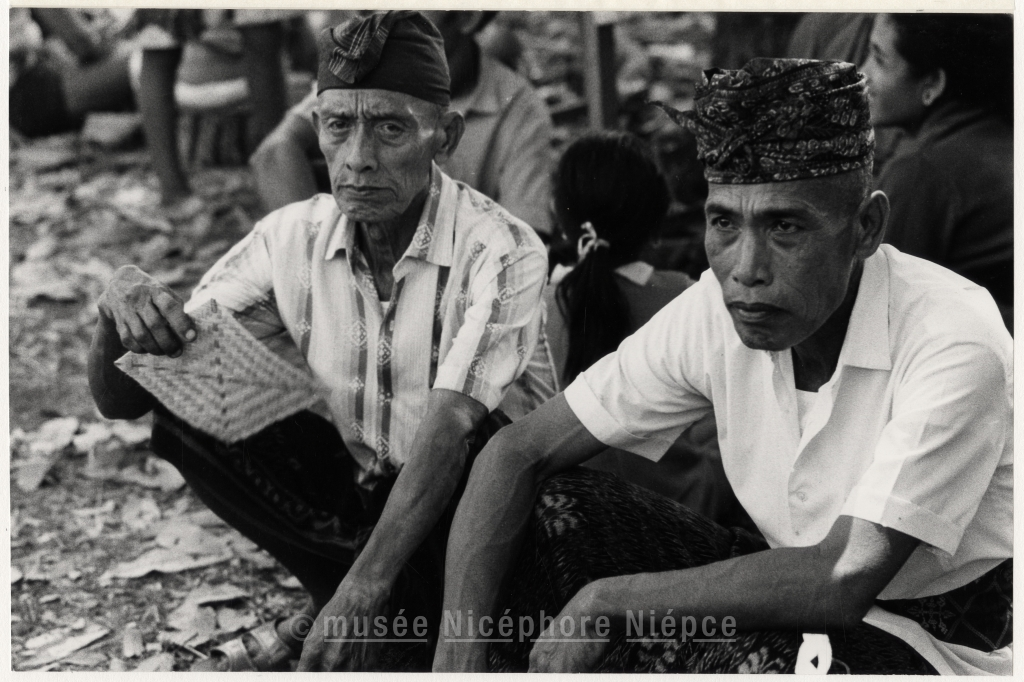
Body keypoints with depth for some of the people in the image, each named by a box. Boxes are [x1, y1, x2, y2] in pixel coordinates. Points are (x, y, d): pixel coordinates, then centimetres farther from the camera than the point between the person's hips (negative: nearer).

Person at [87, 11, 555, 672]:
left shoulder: (502, 251, -22)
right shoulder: (293, 238, -10)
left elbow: (448, 428, -32)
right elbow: (119, 401, -9)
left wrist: (360, 593, -44)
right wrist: (125, 306, -33)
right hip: (354, 487, 4)